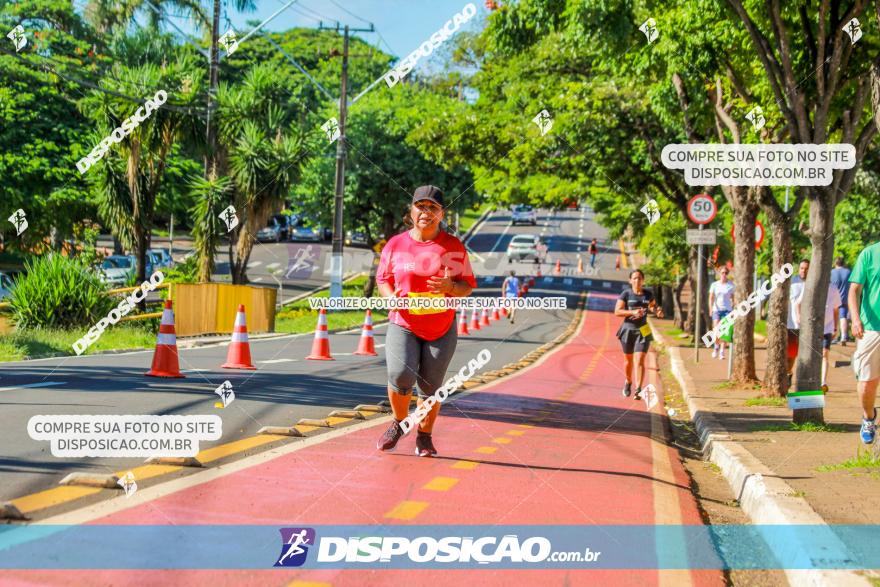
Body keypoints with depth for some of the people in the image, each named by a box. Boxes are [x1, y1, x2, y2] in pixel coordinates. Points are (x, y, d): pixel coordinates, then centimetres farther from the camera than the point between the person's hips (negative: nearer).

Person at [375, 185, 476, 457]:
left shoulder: (454, 246, 0)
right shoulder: (395, 244, 2)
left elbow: (467, 286, 3)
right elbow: (383, 278, 12)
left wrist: (450, 287, -20)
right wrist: (390, 296, -10)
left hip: (442, 328, 1)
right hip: (403, 324, 0)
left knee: (431, 385, 2)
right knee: (401, 375, -20)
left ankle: (424, 436, 25)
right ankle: (399, 423, 9)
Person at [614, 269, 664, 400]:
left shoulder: (648, 294, 4)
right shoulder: (626, 294, -5)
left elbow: (652, 305, 24)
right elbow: (617, 311, -10)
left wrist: (657, 311, 2)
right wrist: (632, 312, -23)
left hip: (642, 331, 0)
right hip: (628, 329, 0)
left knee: (640, 361, -12)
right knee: (628, 360, 15)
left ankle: (638, 389, -15)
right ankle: (628, 382, 41)